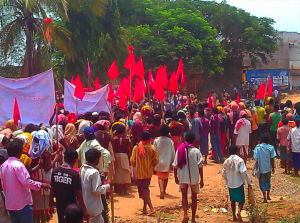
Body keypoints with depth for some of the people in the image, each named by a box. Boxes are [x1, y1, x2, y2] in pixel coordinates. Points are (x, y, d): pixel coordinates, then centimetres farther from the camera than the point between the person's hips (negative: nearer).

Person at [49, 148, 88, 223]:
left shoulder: (55, 171, -6)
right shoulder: (74, 174, -18)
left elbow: (52, 190, 0)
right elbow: (78, 194, -16)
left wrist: (50, 205, 11)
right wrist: (84, 210, -9)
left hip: (59, 205, 4)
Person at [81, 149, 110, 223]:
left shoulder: (83, 169, 3)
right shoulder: (94, 172, -24)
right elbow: (97, 190, -24)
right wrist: (107, 186, -10)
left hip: (86, 204, 9)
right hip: (94, 206, -9)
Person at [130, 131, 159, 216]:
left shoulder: (136, 148, -9)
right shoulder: (152, 148, -7)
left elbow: (132, 161, -7)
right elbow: (156, 161, -4)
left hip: (139, 173, -3)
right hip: (149, 172, 3)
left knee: (143, 191, 1)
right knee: (145, 189, 18)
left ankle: (152, 208, -11)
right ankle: (144, 209, 21)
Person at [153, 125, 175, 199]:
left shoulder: (156, 140, -8)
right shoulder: (170, 141, -9)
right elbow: (173, 153, -6)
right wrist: (172, 162, 8)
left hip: (159, 162, 0)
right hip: (167, 162, 1)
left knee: (160, 177, 6)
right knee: (166, 177, 20)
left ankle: (161, 190, -18)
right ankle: (164, 191, 29)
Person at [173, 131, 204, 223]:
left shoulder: (180, 150, -5)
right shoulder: (196, 151, -10)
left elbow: (175, 165, -3)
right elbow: (200, 166, -9)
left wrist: (176, 177, 9)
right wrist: (201, 179, -1)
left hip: (182, 177, 1)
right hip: (194, 177, -1)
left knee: (184, 196, 17)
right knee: (194, 197, 14)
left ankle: (185, 214, -3)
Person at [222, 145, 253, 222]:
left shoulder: (226, 161, -1)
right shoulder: (240, 160, -14)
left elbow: (223, 173, 3)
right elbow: (243, 173, -19)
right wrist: (249, 182, -8)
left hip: (230, 184, 4)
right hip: (239, 183, -4)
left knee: (233, 200, 18)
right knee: (241, 200, 6)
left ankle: (234, 216, 20)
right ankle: (239, 211, -20)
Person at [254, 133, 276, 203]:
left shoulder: (258, 147, -14)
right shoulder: (271, 148, -12)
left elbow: (255, 158, -15)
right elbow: (272, 159, -8)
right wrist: (273, 168, 3)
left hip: (261, 168, -1)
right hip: (268, 168, 2)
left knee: (262, 183, 10)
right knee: (268, 181, 22)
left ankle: (265, 198, 13)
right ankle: (268, 196, 31)